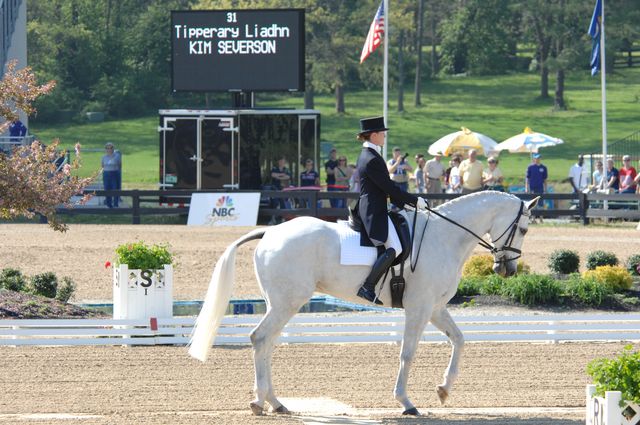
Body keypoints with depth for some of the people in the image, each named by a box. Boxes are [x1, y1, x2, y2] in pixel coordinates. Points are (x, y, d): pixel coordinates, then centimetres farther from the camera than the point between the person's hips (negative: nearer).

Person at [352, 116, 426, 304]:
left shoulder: (366, 156, 16)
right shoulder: (372, 160, -17)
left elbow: (386, 188, 20)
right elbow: (390, 188, -17)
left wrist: (405, 203, 16)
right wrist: (414, 200, -9)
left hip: (369, 209, 11)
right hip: (374, 212, -11)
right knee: (393, 248, -20)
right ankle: (367, 287, -23)